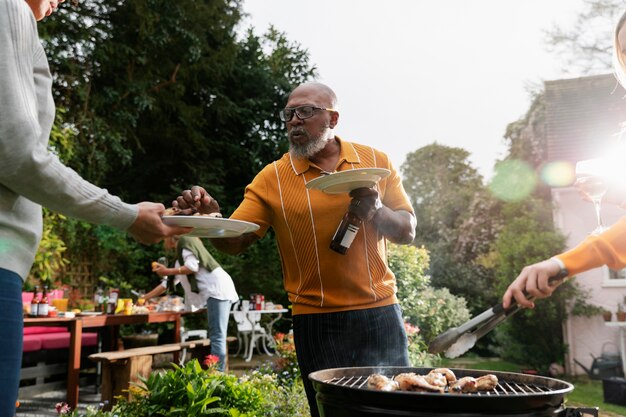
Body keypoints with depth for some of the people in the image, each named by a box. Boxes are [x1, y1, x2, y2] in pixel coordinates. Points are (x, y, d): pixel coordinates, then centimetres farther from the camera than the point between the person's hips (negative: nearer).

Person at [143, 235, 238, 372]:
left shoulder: (184, 241, 2)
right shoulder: (180, 256, 29)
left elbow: (193, 266, -13)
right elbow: (167, 284, 31)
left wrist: (167, 271, -4)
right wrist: (145, 298, 33)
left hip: (217, 288, -10)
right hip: (214, 292, 10)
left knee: (217, 337, -13)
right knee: (217, 337, 7)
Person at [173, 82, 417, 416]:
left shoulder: (376, 162, 3)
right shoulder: (272, 178, -1)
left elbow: (407, 231, 4)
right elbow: (235, 242, -6)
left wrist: (377, 211, -17)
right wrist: (211, 217, -27)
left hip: (380, 313, 2)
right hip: (316, 322, -1)